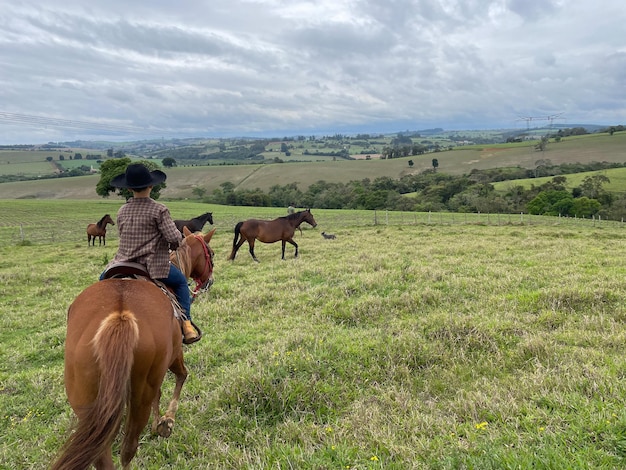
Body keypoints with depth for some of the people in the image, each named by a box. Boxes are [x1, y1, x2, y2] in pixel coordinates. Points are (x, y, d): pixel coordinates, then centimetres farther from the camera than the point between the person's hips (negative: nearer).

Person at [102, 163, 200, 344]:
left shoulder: (122, 211, 5)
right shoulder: (159, 210, -11)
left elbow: (122, 236, 13)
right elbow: (174, 237, -15)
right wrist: (176, 244, 7)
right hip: (154, 266, -4)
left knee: (104, 278, 33)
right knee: (181, 281, 18)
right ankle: (186, 324, 6)